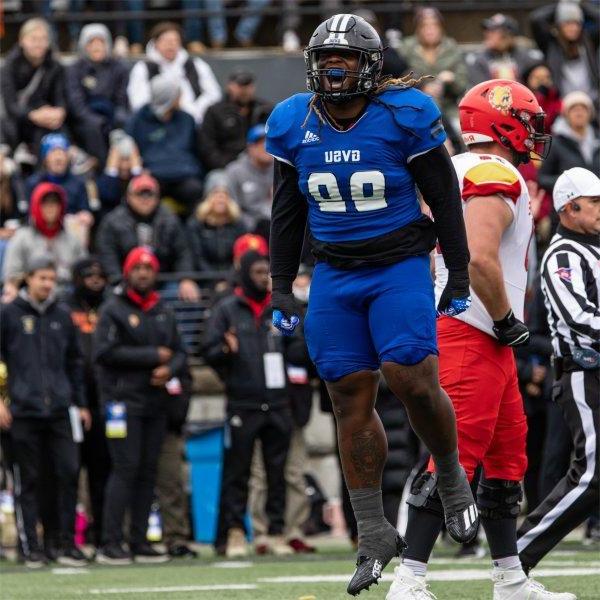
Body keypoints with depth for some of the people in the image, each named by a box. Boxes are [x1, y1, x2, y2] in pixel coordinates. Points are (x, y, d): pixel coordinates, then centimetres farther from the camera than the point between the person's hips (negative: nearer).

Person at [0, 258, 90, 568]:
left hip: (60, 411, 3)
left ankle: (68, 544, 4)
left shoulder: (61, 317, 12)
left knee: (69, 474, -3)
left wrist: (80, 403, 15)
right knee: (27, 481, 1)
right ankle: (29, 547, 6)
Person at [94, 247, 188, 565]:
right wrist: (153, 356, -12)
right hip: (124, 400, -6)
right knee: (125, 469, -11)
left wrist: (170, 369, -7)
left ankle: (139, 542, 10)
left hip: (155, 403, 6)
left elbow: (180, 353, 17)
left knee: (148, 471, 6)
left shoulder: (163, 312, 16)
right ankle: (111, 544, -10)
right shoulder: (114, 309, -2)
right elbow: (105, 351, -12)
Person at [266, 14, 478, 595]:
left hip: (399, 268, -4)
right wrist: (281, 285, 11)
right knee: (350, 398, 1)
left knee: (412, 378, -19)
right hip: (334, 275, 4)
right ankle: (375, 536, 8)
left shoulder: (403, 115, -9)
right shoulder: (293, 124, 1)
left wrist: (460, 274, -1)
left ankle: (452, 479, 11)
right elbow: (286, 213, 11)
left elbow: (444, 196, -2)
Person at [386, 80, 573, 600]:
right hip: (473, 336, -11)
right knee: (457, 455, -13)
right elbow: (481, 259, -27)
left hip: (483, 340, 11)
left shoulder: (459, 173, 17)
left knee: (508, 453, 15)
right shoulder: (497, 176, -14)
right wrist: (507, 321, -15)